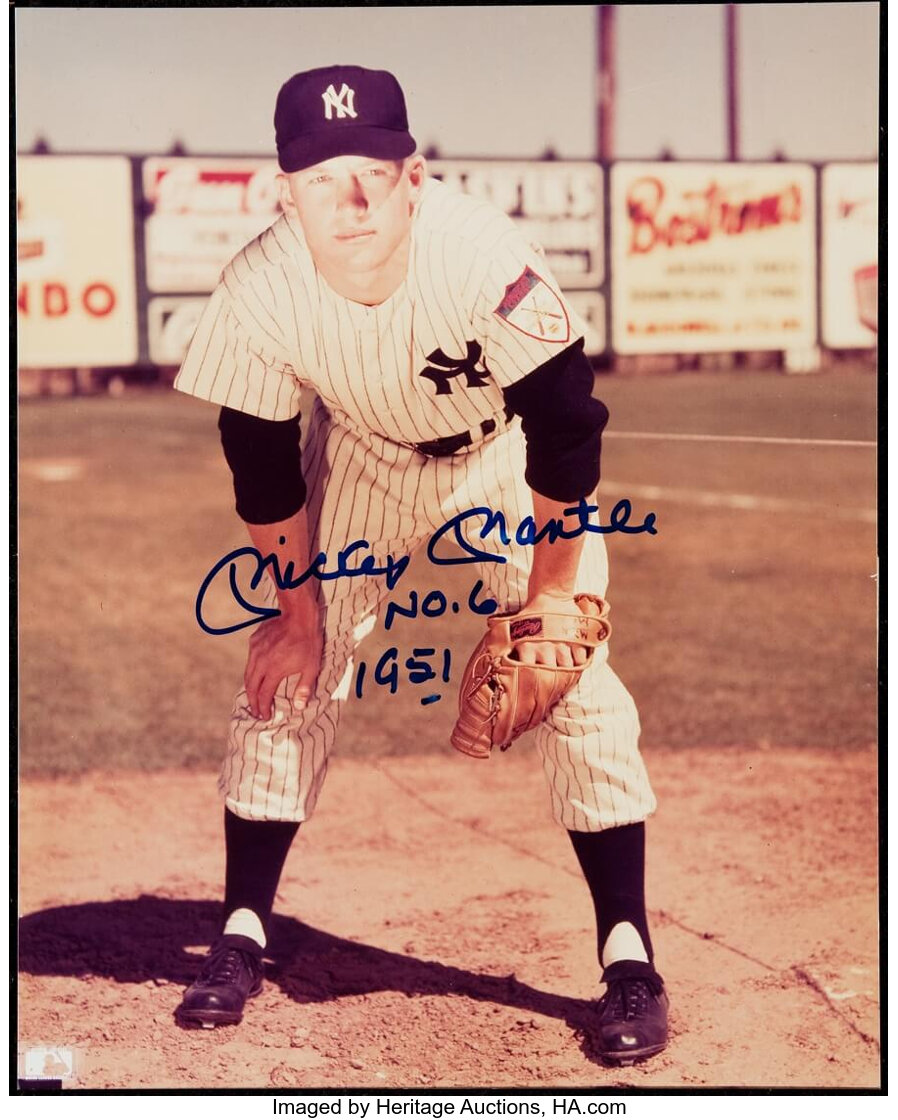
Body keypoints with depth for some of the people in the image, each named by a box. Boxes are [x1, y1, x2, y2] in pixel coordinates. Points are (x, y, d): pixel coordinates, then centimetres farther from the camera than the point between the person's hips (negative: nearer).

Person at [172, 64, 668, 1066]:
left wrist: (552, 590, -21)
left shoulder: (483, 257, -38)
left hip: (508, 451, -2)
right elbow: (261, 464, -11)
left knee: (575, 680, -12)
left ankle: (628, 957, -3)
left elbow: (567, 428, -25)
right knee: (282, 673, -2)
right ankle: (241, 936, 12)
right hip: (362, 454, 3)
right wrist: (298, 606, -5)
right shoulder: (258, 289, -28)